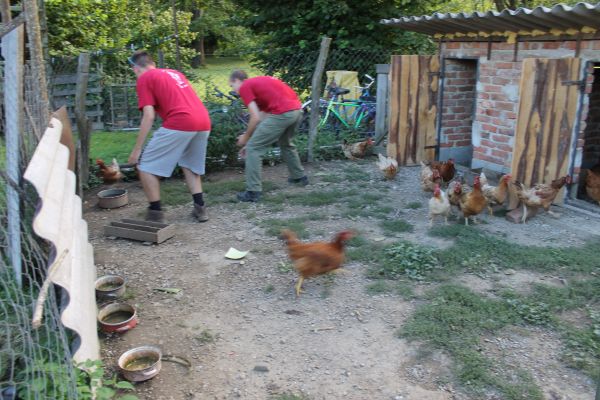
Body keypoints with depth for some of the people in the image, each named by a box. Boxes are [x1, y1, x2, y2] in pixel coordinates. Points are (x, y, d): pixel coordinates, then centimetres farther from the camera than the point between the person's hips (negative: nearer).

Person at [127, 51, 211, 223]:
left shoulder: (144, 79, 7)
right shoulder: (174, 72, 28)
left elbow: (149, 116, -3)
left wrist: (136, 150, 1)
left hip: (180, 123, -7)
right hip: (204, 121, 7)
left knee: (146, 166, 6)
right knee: (190, 165, 27)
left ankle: (155, 213, 8)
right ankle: (200, 208, 22)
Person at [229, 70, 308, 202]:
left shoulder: (244, 87, 4)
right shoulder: (260, 81, 29)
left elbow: (256, 118, -5)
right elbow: (263, 117, 29)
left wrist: (245, 138, 11)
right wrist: (251, 139, 33)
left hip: (282, 113, -9)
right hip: (297, 110, 9)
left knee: (253, 149, 1)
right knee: (286, 144, 34)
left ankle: (253, 192, 0)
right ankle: (299, 176, 46)